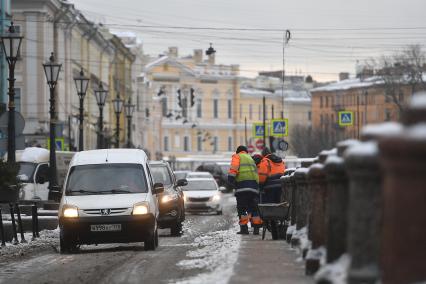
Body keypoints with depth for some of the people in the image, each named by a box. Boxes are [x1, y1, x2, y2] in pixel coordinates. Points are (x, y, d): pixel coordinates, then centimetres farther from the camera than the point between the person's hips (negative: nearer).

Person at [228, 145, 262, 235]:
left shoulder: (237, 157, 13)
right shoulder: (251, 159, 32)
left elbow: (234, 168, -6)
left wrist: (231, 177, -10)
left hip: (243, 184, -6)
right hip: (255, 186, 6)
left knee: (241, 208, -3)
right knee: (253, 208, 10)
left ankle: (244, 228, -10)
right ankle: (256, 228, 4)